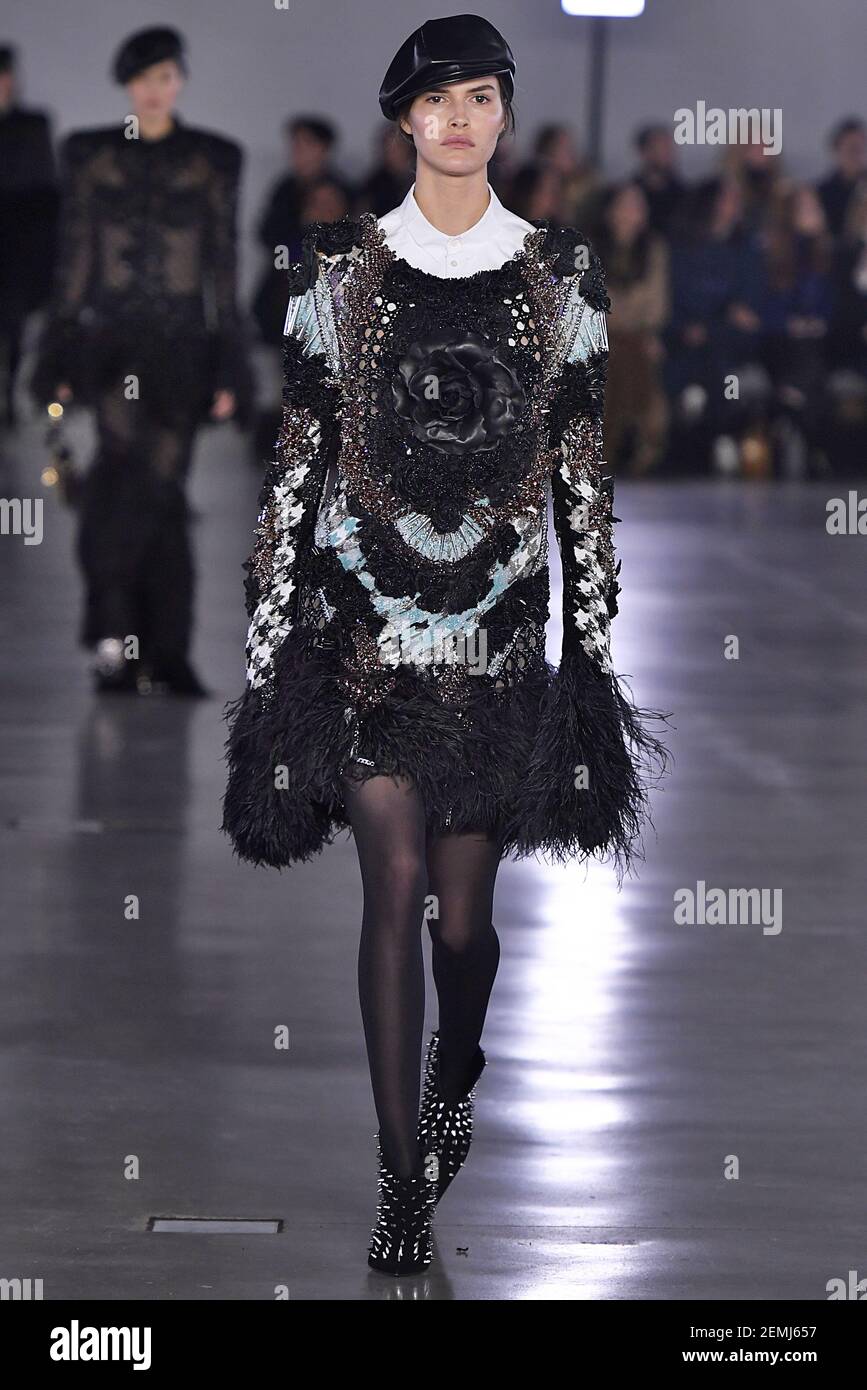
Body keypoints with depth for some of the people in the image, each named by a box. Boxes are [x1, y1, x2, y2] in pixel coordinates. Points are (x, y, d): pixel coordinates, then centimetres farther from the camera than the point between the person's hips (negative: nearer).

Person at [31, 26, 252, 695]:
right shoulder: (90, 156, 8)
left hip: (182, 345, 1)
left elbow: (222, 265, 7)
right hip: (111, 337, -1)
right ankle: (117, 625, -21)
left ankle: (167, 655, 6)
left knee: (162, 483, -2)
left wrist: (229, 370, 3)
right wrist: (60, 360, 4)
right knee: (128, 455, -25)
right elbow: (74, 260, 8)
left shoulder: (213, 160, 7)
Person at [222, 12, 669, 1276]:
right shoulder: (339, 267, 3)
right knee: (397, 885, -7)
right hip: (367, 617, -1)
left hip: (501, 619, 1)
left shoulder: (560, 273, 5)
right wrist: (275, 628, 1)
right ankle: (402, 1173, -1)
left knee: (463, 908, 4)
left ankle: (456, 1083, 35)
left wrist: (593, 635, 4)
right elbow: (301, 450, 4)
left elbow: (583, 464, 6)